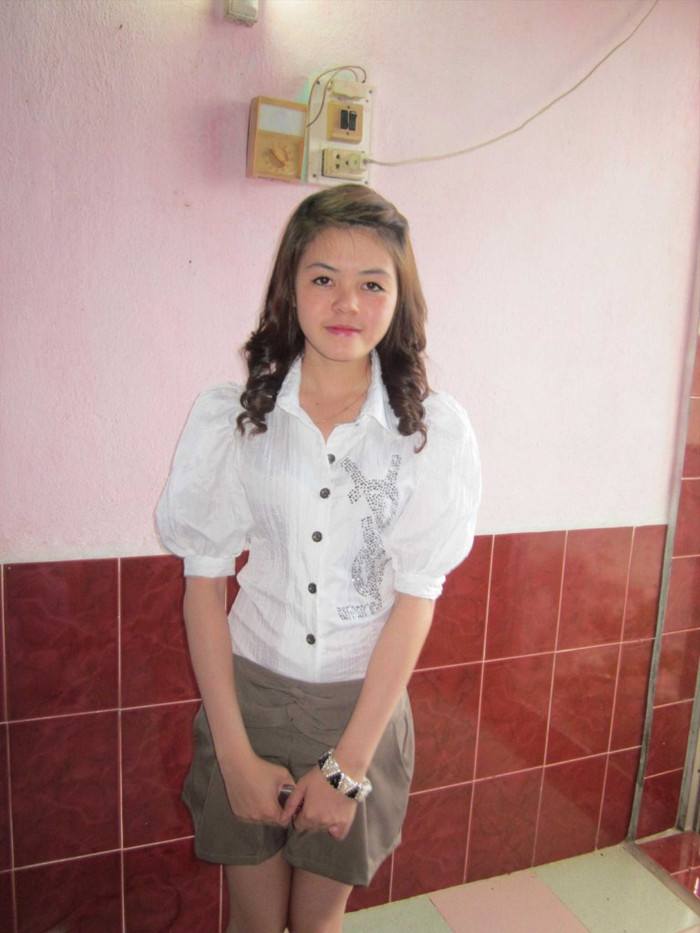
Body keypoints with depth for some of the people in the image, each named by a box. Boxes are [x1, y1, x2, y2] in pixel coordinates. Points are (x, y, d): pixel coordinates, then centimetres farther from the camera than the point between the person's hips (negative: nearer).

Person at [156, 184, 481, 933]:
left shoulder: (436, 430, -11)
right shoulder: (228, 416, -10)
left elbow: (415, 599, -10)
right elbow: (203, 585, -7)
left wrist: (348, 765, -9)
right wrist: (235, 753, -7)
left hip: (364, 703, 0)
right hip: (248, 693, 0)